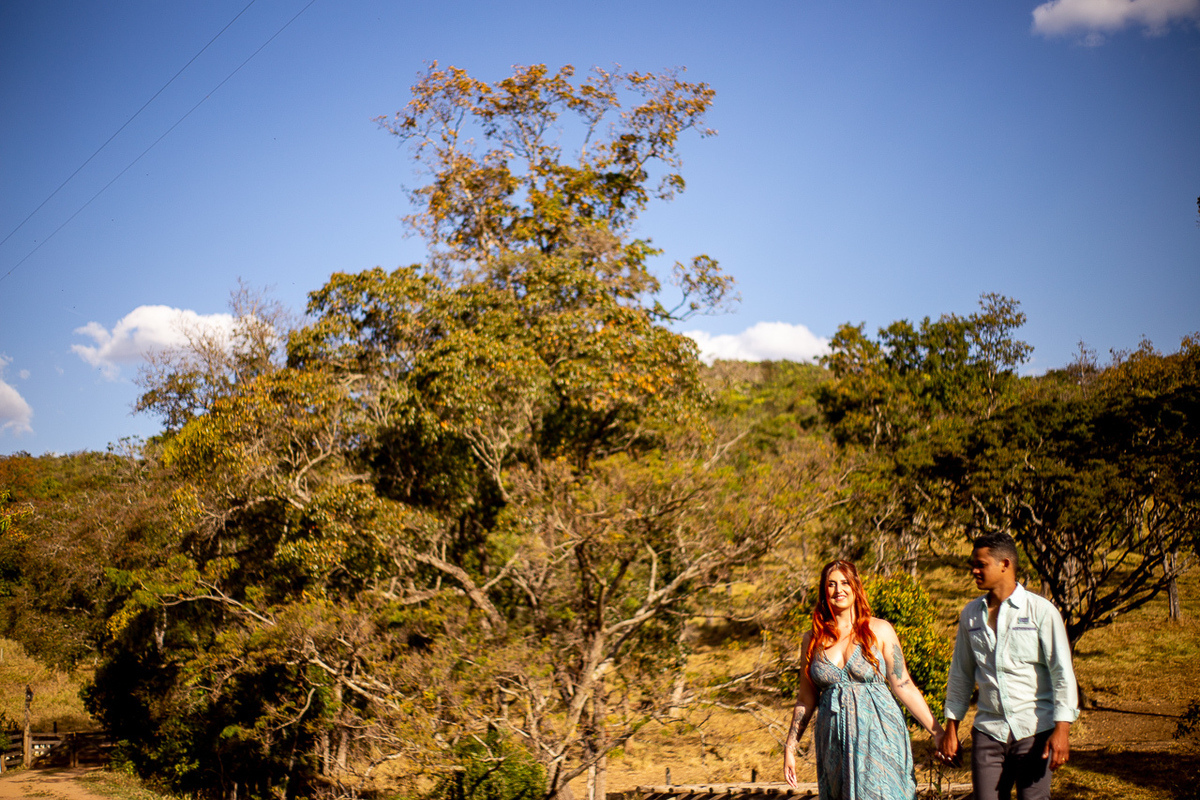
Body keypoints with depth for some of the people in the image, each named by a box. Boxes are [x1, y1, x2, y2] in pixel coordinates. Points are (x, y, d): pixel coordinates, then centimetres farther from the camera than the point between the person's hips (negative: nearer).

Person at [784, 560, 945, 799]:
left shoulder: (879, 631, 1)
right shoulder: (813, 640, 8)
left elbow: (903, 686, 2)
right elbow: (806, 698, 13)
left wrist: (937, 731, -1)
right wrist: (790, 747, 11)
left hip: (879, 735, -3)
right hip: (835, 740, 3)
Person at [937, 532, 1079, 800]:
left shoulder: (1041, 611, -4)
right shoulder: (970, 615, 9)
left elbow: (1062, 673, -6)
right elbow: (961, 675, 16)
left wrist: (1061, 729, -14)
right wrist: (951, 729, 14)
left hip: (1034, 730, -4)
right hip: (988, 730, 4)